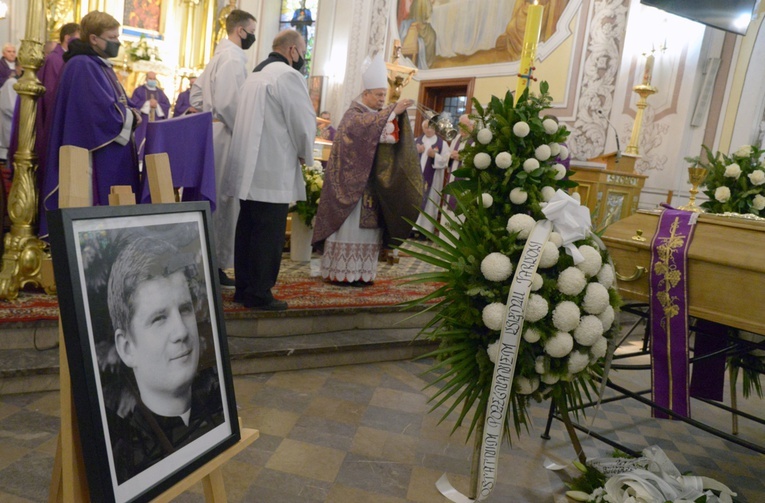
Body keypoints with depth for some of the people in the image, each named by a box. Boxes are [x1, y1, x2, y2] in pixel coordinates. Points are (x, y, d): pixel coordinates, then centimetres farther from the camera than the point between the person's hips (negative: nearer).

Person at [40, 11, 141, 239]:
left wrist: (131, 114, -1)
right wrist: (132, 116, -6)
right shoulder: (82, 66, -14)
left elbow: (118, 104, 20)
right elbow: (106, 112, -23)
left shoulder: (101, 66, 18)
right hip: (100, 163, -10)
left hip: (113, 161, 10)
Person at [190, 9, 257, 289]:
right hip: (225, 137, -10)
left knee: (212, 200, 13)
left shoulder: (221, 56, 18)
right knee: (222, 201, -5)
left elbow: (196, 90, 21)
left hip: (212, 133, 10)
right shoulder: (233, 59, -13)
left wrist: (206, 117, 17)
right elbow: (228, 103, -22)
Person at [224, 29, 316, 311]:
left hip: (250, 168, 9)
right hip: (274, 171, -9)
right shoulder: (288, 75, -10)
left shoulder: (256, 74, 18)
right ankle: (259, 295, 2)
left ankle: (243, 288, 19)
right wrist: (305, 154, 4)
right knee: (269, 235, -3)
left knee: (248, 231, 12)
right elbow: (304, 121, -13)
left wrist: (298, 151, 14)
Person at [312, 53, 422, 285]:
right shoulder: (353, 115, -5)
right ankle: (340, 272, -2)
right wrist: (393, 111, -33)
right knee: (349, 227, -7)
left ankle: (359, 272, 11)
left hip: (372, 185, 8)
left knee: (367, 226, 6)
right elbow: (367, 126, -28)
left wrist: (396, 117, -10)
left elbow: (391, 138, 6)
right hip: (352, 182, -7)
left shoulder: (378, 116, 19)